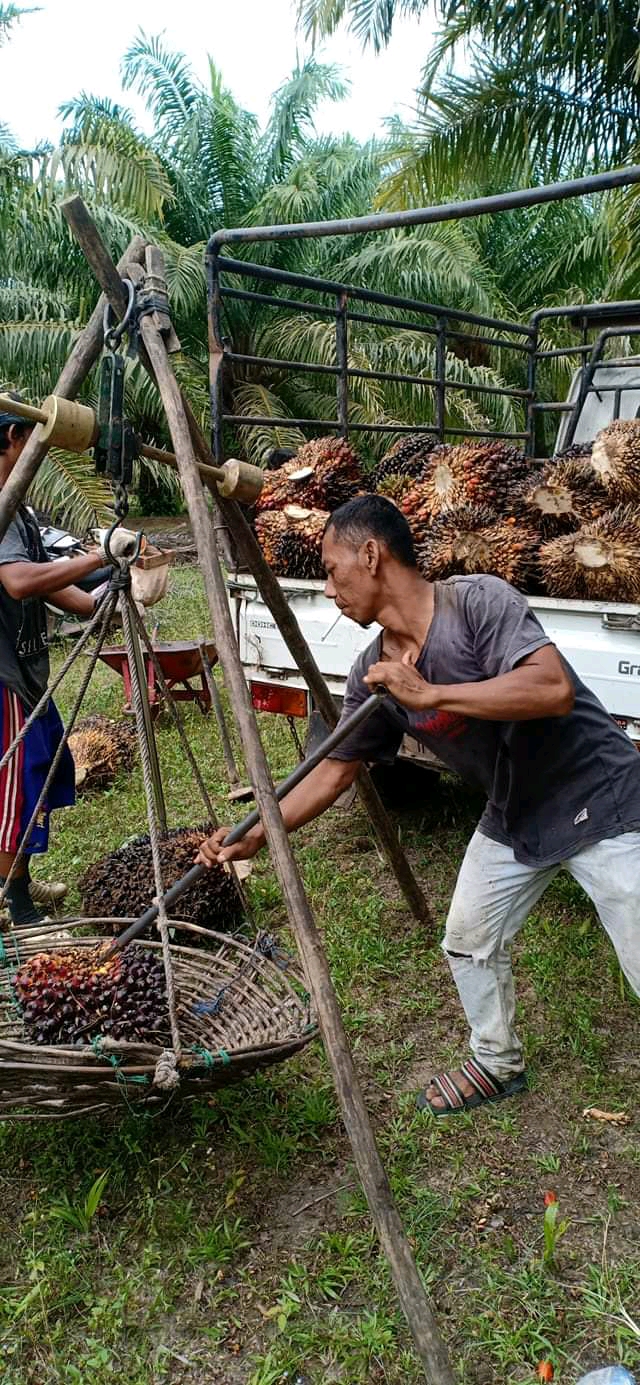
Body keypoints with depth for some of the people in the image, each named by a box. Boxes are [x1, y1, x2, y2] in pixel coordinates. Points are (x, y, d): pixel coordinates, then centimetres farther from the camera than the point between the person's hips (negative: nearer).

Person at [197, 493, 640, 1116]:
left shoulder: (477, 601, -25)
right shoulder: (372, 673, -5)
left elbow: (554, 688, -37)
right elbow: (334, 770, 2)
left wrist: (429, 694, -35)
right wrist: (253, 836, -3)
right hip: (514, 818, 7)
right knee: (468, 942, 13)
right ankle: (497, 1064, 38)